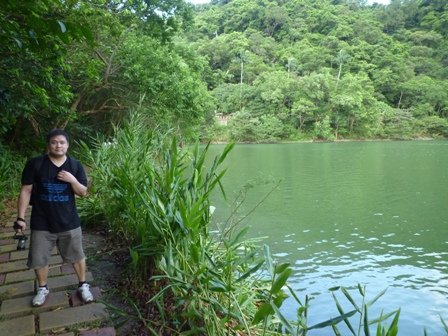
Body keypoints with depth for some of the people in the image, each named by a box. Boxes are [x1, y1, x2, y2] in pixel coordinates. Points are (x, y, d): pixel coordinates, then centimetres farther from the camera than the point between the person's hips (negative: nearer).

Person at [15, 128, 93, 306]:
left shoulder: (75, 166, -4)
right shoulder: (35, 164, -8)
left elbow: (83, 192, -1)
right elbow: (26, 191, -4)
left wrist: (72, 180, -21)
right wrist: (20, 217, -7)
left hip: (69, 222, 1)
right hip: (41, 223, 0)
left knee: (77, 256, 12)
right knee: (39, 259, 13)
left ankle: (83, 285, 33)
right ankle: (43, 288, 38)